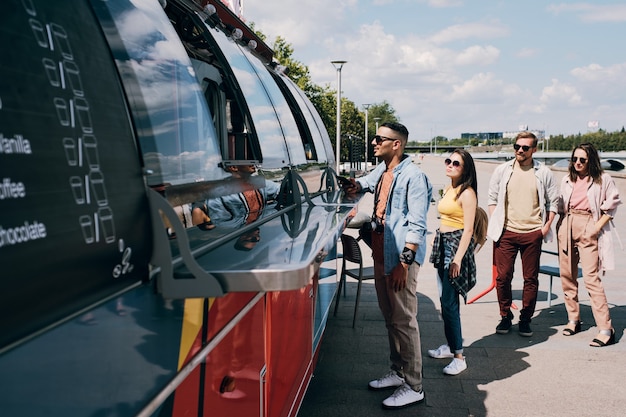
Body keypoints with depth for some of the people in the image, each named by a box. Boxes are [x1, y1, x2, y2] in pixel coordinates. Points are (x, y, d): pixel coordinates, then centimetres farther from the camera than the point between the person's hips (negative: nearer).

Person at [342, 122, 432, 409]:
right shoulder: (382, 170, 10)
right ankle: (398, 372, 31)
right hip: (380, 254, 9)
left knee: (404, 320, -3)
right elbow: (368, 181, 34)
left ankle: (413, 387, 7)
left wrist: (404, 263, -21)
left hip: (400, 257, -9)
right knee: (389, 317, 17)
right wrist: (356, 185, 9)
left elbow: (417, 225, -17)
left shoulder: (413, 176, -14)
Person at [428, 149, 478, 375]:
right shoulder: (448, 189, 13)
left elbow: (468, 229, -17)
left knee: (449, 301, -9)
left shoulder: (467, 193, -13)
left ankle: (459, 357, -1)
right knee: (444, 298, 14)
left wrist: (458, 259, -21)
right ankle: (450, 344, 27)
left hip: (457, 244, -9)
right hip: (443, 243, 9)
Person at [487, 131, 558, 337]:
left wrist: (547, 225, -1)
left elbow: (553, 201, 9)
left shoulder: (543, 173, 3)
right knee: (502, 277, 1)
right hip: (506, 232, 0)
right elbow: (492, 198, 9)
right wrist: (494, 224, 0)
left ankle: (525, 319, 18)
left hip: (533, 233, 0)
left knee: (531, 278, 6)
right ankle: (505, 316, 17)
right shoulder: (502, 170, 4)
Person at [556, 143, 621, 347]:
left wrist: (597, 227, -9)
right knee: (567, 276, 8)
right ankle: (573, 319, 21)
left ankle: (606, 329, -10)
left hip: (588, 228, -5)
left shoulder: (603, 179, -1)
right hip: (567, 227, 5)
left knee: (591, 278, -12)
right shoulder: (567, 179, 12)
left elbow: (611, 207, 0)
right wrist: (560, 225, 6)